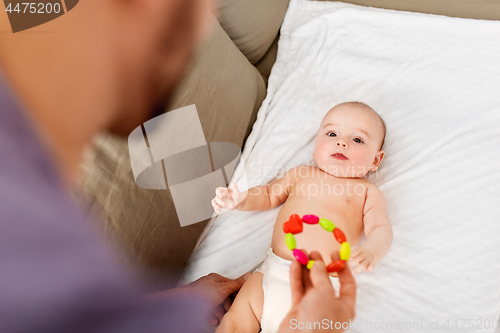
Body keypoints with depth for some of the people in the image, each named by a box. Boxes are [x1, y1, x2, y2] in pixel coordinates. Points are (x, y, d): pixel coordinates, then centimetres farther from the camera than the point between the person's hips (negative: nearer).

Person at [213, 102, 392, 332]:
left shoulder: (367, 192, 9)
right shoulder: (301, 174, 18)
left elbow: (381, 229, -1)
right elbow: (269, 195, 30)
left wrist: (370, 253, -24)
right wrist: (240, 200, 11)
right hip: (273, 273, 3)